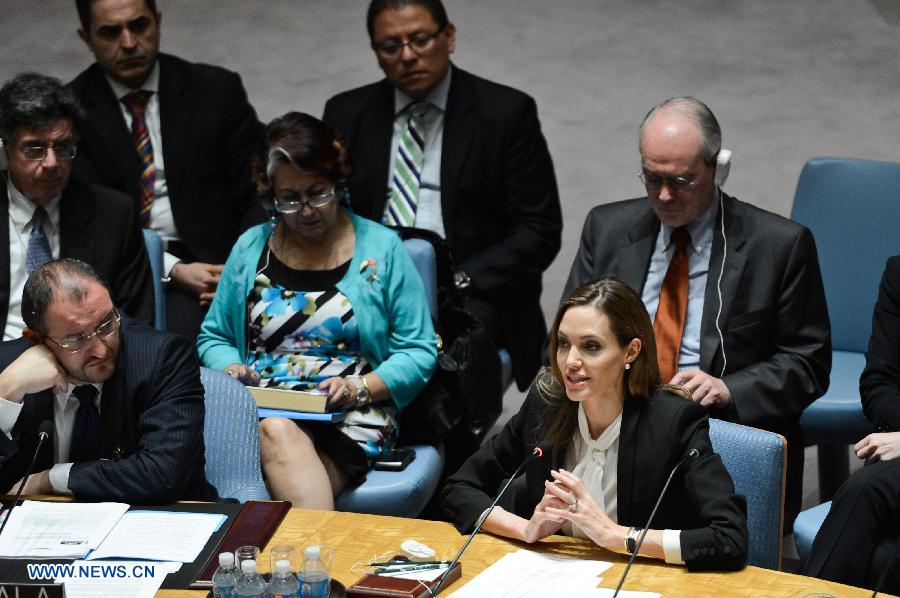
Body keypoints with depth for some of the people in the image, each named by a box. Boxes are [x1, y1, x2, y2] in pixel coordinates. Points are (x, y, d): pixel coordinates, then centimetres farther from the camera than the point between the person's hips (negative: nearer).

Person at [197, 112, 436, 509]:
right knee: (278, 434, -36)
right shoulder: (251, 247, 13)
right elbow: (213, 337, 22)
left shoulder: (381, 249, 6)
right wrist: (231, 370, -2)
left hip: (352, 417, -2)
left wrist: (358, 389, -13)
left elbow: (419, 353, 4)